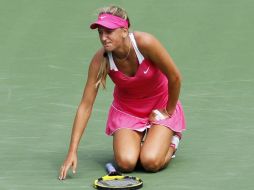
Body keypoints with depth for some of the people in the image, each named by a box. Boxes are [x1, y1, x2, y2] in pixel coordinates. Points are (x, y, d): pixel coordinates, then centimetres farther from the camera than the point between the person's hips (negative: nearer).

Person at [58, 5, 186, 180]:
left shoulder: (145, 43, -32)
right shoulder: (100, 59, -23)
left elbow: (175, 77, -19)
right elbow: (85, 105, -20)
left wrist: (169, 112, -8)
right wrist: (72, 152, -25)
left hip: (160, 107, -2)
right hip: (126, 109, 2)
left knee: (151, 163, -20)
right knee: (126, 163, -20)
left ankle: (171, 141, 14)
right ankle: (138, 141, 15)